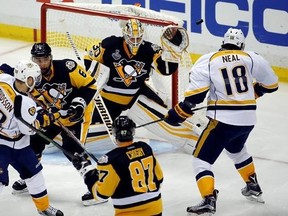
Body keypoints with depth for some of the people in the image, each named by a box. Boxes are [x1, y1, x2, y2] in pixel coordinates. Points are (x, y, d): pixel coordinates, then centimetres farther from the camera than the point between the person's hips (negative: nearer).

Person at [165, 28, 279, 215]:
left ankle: (208, 201, -17)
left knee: (201, 159, 1)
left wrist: (178, 114, 1)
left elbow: (195, 96, -9)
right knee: (237, 149, 35)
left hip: (223, 120, -5)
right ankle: (253, 187, 44)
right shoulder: (252, 58, 5)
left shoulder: (207, 61, -4)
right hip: (248, 118, 5)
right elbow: (271, 84, 15)